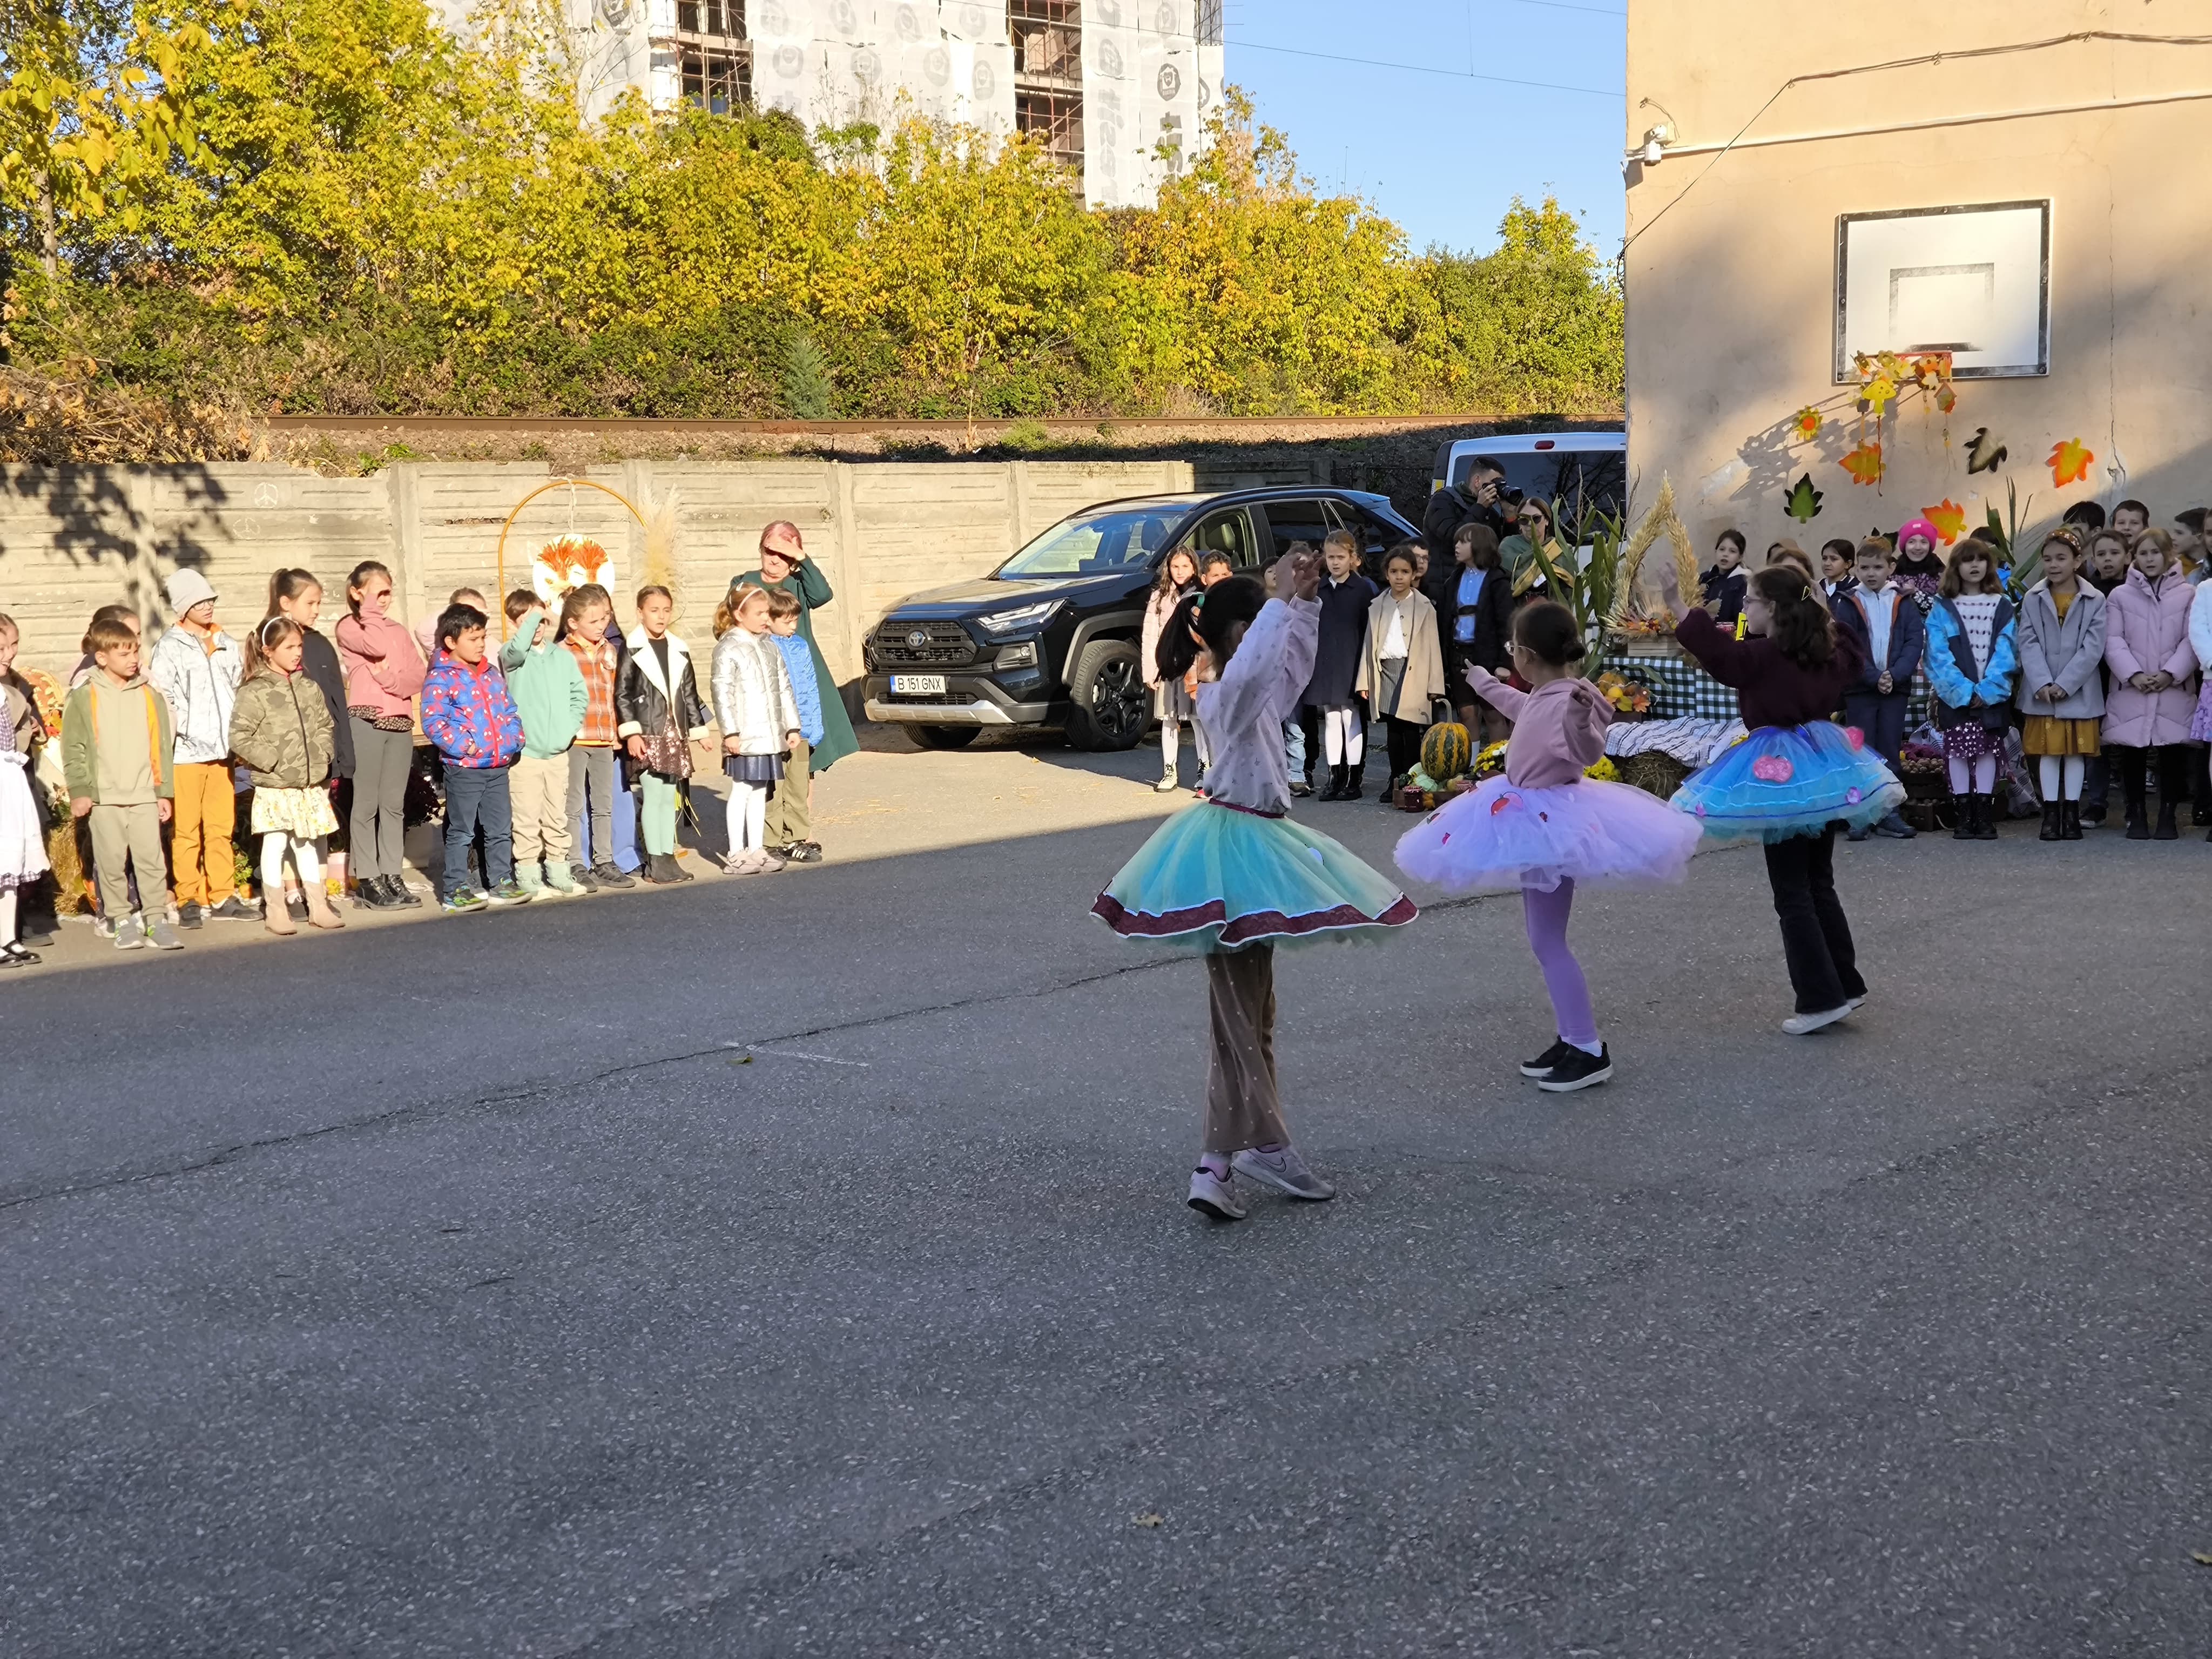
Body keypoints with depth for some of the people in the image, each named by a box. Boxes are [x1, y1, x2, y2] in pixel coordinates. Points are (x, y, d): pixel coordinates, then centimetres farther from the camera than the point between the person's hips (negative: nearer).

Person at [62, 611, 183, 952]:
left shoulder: (150, 696, 9)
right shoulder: (84, 698, 0)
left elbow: (161, 747, 11)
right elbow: (73, 749, 1)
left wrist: (164, 791, 8)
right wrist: (79, 791, -6)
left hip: (145, 795, 2)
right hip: (104, 796, -2)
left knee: (150, 858, -1)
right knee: (112, 860, 2)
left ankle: (156, 919, 4)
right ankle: (122, 920, 11)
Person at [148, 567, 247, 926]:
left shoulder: (227, 645, 15)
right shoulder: (170, 647, -1)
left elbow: (239, 692, 21)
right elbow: (161, 699, -7)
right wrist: (181, 731, -15)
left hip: (222, 749, 5)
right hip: (186, 752, -5)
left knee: (222, 827, 8)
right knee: (186, 830, -2)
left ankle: (223, 897, 13)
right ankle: (189, 900, 3)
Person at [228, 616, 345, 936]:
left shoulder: (309, 689, 7)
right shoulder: (254, 693, -11)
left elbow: (326, 726, 16)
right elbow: (239, 737, -14)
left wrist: (322, 756, 2)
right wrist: (272, 761, -16)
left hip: (311, 785, 5)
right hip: (274, 788, -5)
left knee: (307, 845, 15)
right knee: (275, 845, 1)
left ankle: (318, 907, 21)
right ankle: (275, 912, 9)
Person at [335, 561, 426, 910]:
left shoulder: (399, 629, 18)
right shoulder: (349, 626, 2)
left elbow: (417, 676, 7)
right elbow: (377, 646, -18)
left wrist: (391, 679, -12)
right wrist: (370, 609, -6)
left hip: (400, 722, 5)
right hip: (366, 720, -5)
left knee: (394, 804, 6)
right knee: (367, 804, -3)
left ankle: (392, 875, 11)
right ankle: (367, 881, 1)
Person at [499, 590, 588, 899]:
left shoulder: (563, 655, 7)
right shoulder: (511, 656, -4)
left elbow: (580, 695, 11)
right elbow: (518, 648, -29)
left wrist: (570, 727, -1)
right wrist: (534, 615, -19)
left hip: (558, 752, 4)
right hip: (524, 754, -4)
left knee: (557, 817, 13)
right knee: (527, 819, -2)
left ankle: (559, 873, 23)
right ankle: (528, 879, 5)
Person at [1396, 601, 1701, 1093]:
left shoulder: (1566, 700, -23)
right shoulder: (1542, 696, 7)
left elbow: (1588, 753, -38)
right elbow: (1520, 706, 31)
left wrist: (1581, 715, -56)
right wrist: (1485, 684, 47)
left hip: (1550, 823, -11)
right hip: (1536, 819, 11)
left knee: (1547, 940, -8)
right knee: (1543, 937, 15)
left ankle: (1589, 1050, -4)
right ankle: (1569, 1039, 21)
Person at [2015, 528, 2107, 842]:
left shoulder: (2095, 600, 0)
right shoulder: (2032, 599, 4)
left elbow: (2093, 647, -7)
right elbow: (2029, 645, -3)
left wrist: (2065, 684, -15)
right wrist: (2042, 684, -16)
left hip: (2079, 691, -1)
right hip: (2041, 691, 1)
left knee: (2076, 751, 5)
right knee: (2048, 752, 3)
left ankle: (2072, 815, 11)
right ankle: (2051, 815, 7)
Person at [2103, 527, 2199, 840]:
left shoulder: (2187, 595, 5)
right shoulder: (2120, 595, 6)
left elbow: (2191, 641, 1)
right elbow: (2114, 641, 0)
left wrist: (2170, 674, -12)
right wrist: (2134, 675, -13)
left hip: (2174, 691, 0)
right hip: (2131, 690, 0)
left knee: (2172, 752, 1)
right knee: (2132, 754, 3)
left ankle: (2168, 816, 11)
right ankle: (2137, 816, 13)